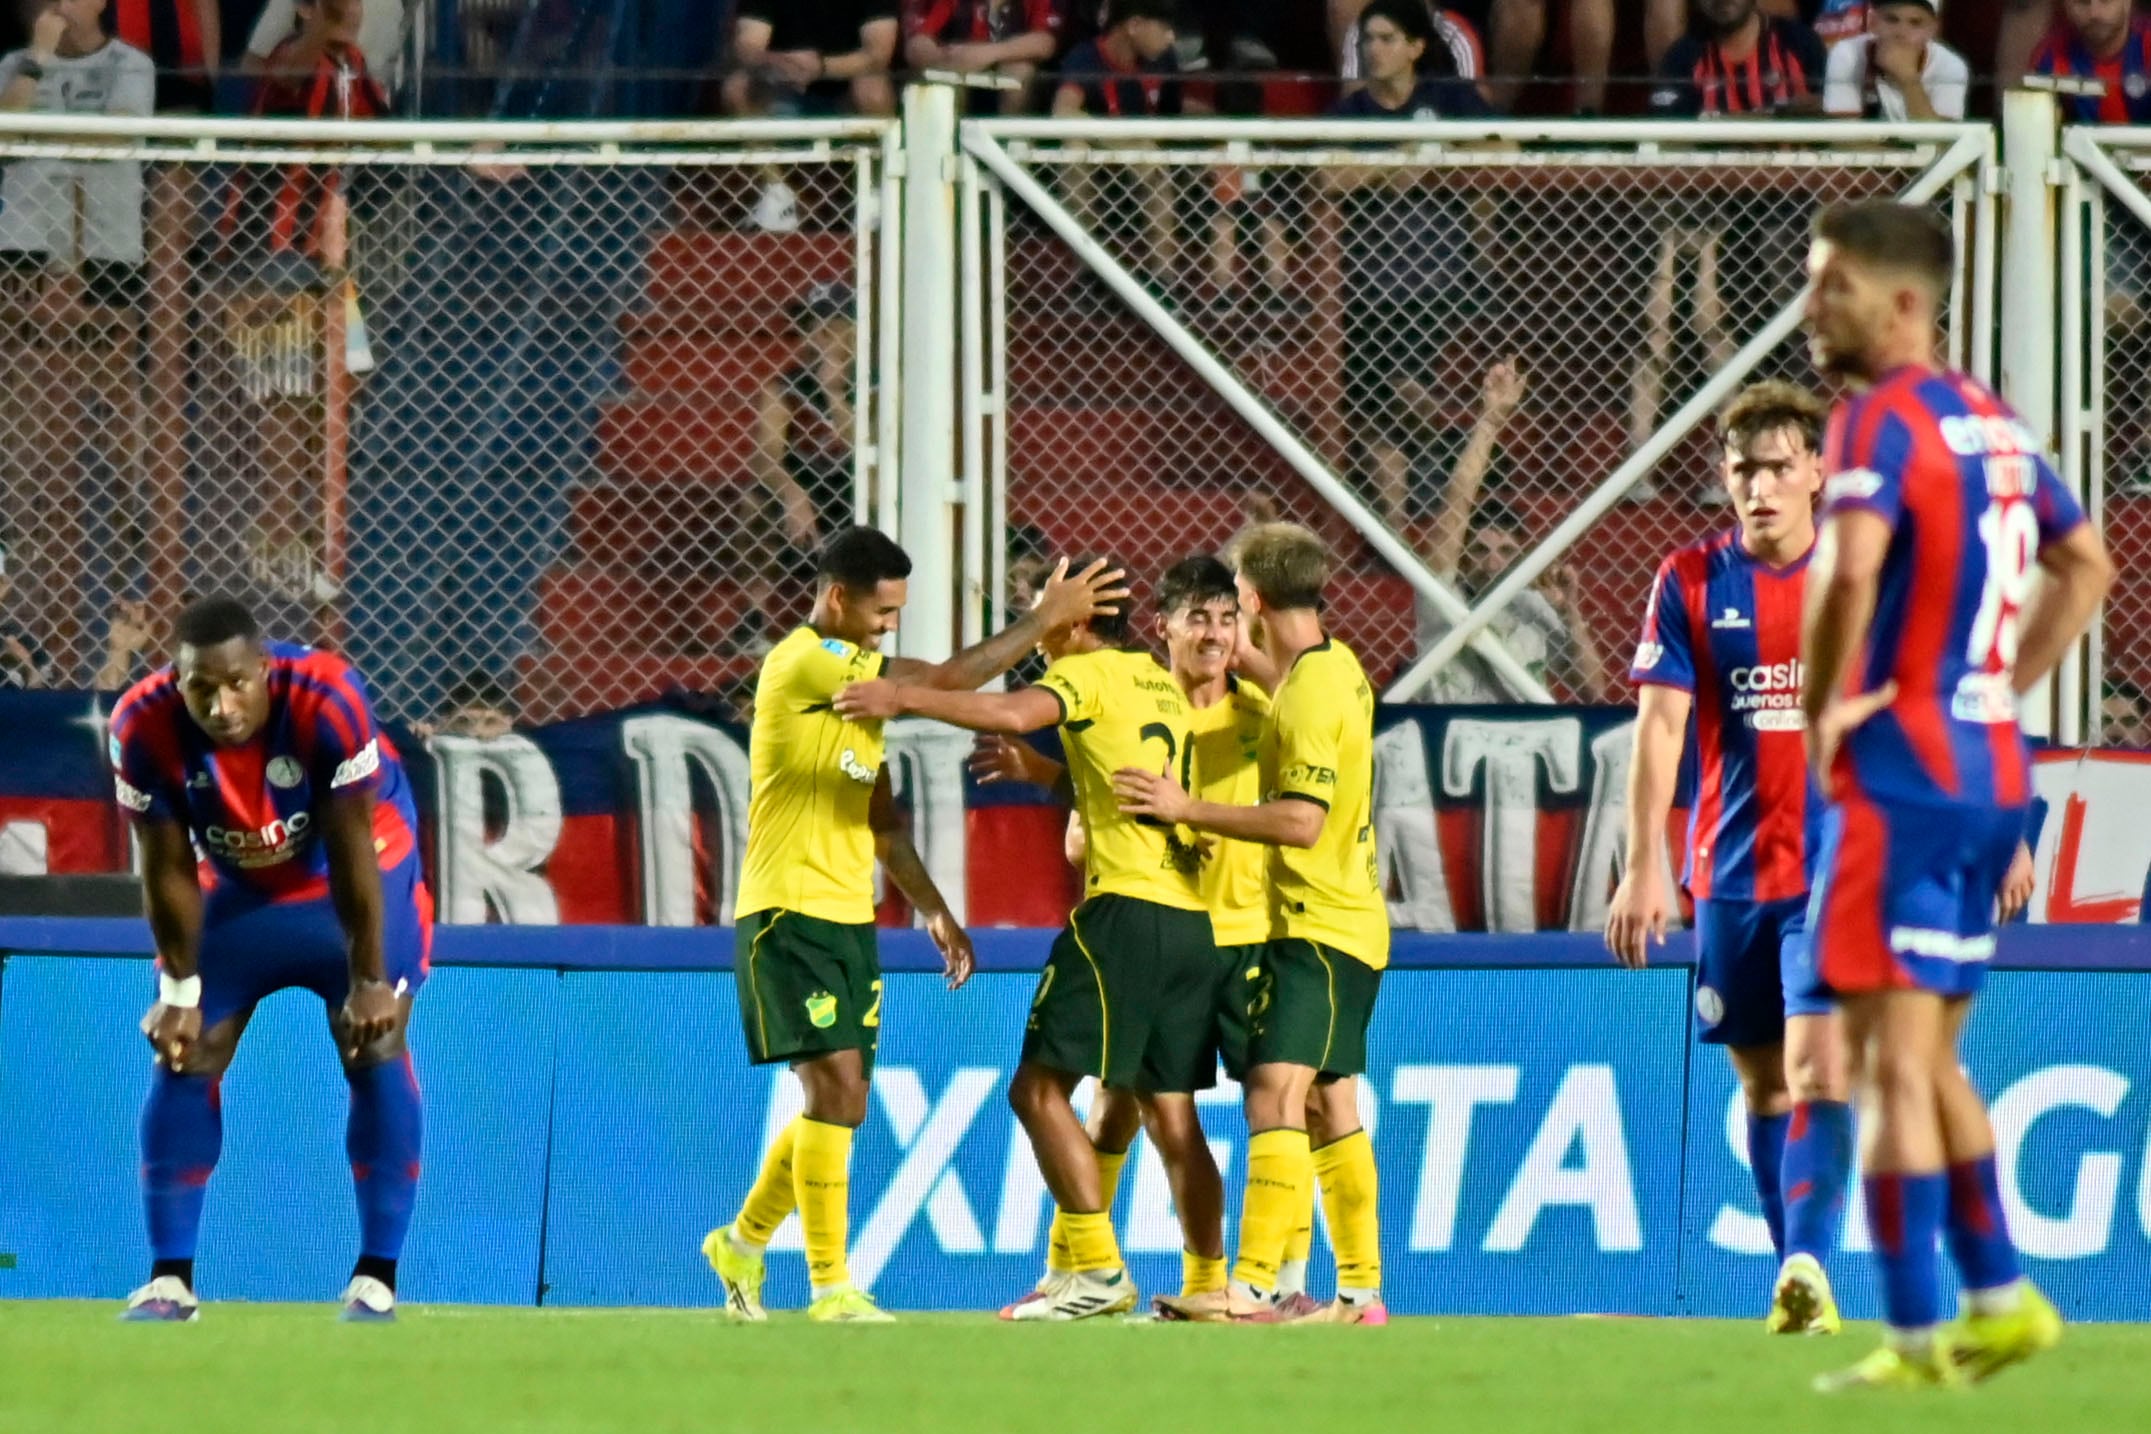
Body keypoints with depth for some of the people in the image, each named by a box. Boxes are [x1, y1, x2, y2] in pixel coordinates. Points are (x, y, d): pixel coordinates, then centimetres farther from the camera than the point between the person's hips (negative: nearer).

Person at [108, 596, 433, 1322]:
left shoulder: (325, 698, -35)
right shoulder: (144, 726, -28)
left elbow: (351, 852, -28)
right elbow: (168, 868, -17)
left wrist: (369, 983, -24)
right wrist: (180, 990, -13)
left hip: (366, 875, -3)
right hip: (235, 888, 3)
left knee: (375, 1053, -13)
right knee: (182, 1061, -4)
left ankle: (376, 1278, -9)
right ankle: (170, 1279, 3)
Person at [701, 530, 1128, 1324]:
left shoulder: (860, 677, 17)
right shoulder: (801, 664, -13)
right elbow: (948, 680, -19)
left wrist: (936, 911, 18)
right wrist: (1044, 618, -13)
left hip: (850, 921, 9)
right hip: (790, 914, -9)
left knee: (840, 1103, 11)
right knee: (837, 1085, -15)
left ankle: (742, 1242, 28)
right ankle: (831, 1287, -14)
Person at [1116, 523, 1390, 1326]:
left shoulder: (1310, 695, -18)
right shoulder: (1338, 669, 12)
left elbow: (1301, 820, -24)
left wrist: (1187, 809, -20)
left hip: (1320, 926, -10)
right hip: (1346, 921, 10)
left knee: (1277, 1090, -18)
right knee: (1330, 1107, 13)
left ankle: (1253, 1286, -28)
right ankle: (1360, 1289, 16)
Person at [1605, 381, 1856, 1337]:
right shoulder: (1690, 583, 2)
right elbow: (1660, 727, -2)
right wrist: (1644, 868, -9)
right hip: (1731, 874, 2)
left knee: (1820, 1068, -17)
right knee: (1763, 1082, 9)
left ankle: (1807, 1270, -24)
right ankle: (1796, 1272, 19)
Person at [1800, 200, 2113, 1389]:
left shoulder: (1880, 419, -13)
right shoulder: (1993, 422, 14)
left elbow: (1850, 572, -30)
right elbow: (2086, 566, 26)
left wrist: (1823, 705, -15)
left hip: (1898, 771, -9)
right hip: (1991, 770, 9)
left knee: (1893, 1062, -6)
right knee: (1929, 1058, 18)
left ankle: (1916, 1336, -7)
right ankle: (1999, 1296, 18)